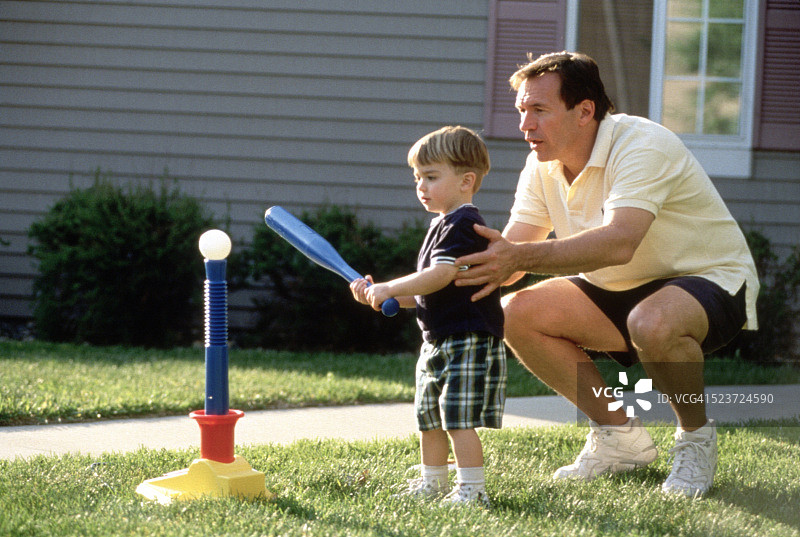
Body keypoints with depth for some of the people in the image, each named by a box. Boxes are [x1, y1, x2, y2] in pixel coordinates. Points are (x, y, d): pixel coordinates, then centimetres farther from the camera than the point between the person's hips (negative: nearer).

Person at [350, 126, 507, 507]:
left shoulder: (463, 223, -14)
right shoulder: (442, 225, 19)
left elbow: (441, 275, -26)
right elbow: (425, 294, 21)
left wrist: (390, 288, -23)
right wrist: (379, 295, 9)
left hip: (468, 342, -10)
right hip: (438, 343, 10)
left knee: (459, 419, -12)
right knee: (429, 418, 16)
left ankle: (472, 490, -9)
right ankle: (432, 483, 28)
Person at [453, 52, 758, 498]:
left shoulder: (641, 146, -28)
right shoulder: (543, 165, -3)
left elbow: (618, 243, -44)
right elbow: (510, 250, -9)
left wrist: (521, 257, -53)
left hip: (711, 279, -8)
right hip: (622, 292, 8)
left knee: (652, 323, -41)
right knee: (516, 313, -12)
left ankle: (696, 434, -10)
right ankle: (621, 435, 1)